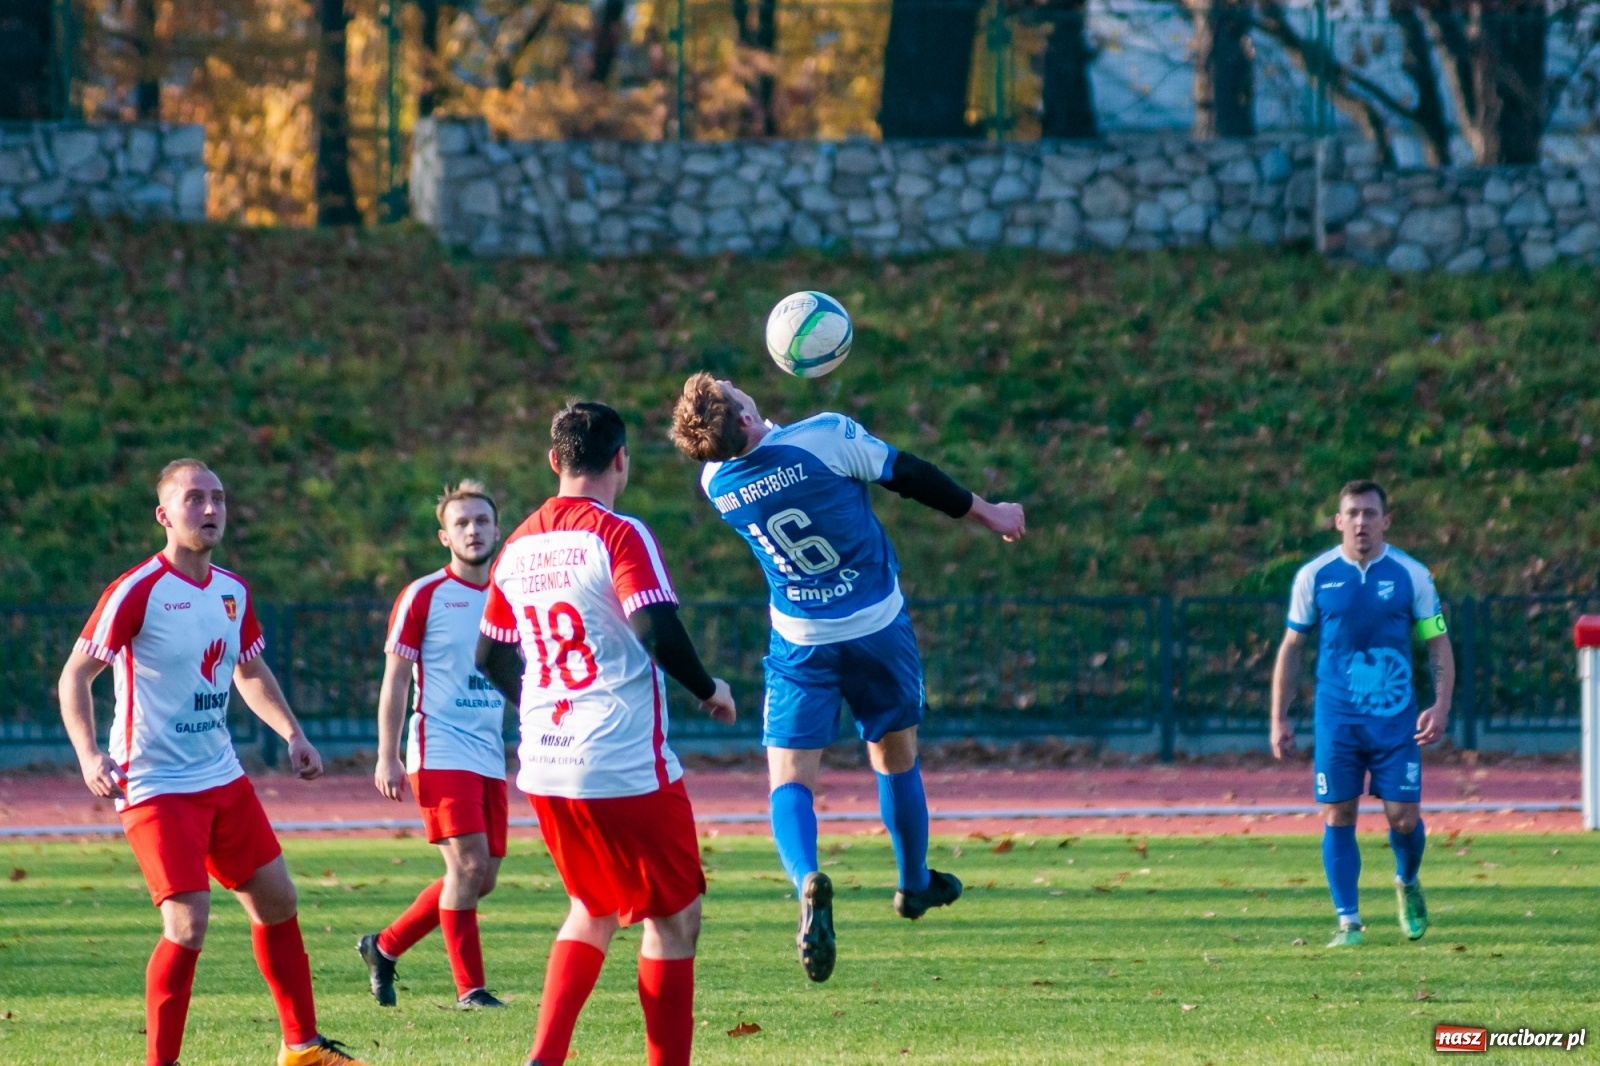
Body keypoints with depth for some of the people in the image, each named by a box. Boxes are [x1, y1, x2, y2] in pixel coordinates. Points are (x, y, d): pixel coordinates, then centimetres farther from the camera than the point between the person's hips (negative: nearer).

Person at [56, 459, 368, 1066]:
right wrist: (89, 756, -25)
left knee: (277, 903, 12)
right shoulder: (137, 592, -16)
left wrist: (292, 734, 10)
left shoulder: (232, 592, 6)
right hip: (155, 785, -8)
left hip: (222, 777, 8)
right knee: (188, 924, -17)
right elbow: (75, 675, -13)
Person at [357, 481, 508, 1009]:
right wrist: (387, 758, -11)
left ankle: (384, 946, 21)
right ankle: (469, 987, -6)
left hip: (490, 759, 6)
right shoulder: (422, 597, -4)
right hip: (441, 752, -6)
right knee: (469, 865, -14)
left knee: (481, 879, 5)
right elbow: (395, 679, -4)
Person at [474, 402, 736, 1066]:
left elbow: (490, 656, 18)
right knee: (675, 919, 5)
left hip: (546, 771, 7)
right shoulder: (620, 537, -11)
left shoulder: (519, 547, 9)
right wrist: (709, 690, -5)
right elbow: (659, 632, -23)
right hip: (627, 770, -7)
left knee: (593, 910, 22)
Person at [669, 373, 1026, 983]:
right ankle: (915, 883, 38)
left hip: (799, 645, 1)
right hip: (877, 628, -1)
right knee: (895, 755, 21)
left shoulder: (716, 483, -11)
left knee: (789, 778, -1)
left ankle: (806, 881, -30)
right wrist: (988, 514, 4)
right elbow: (911, 477, -9)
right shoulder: (824, 437, -22)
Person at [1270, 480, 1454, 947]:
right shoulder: (1315, 576, 1)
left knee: (1403, 816, -2)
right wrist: (1279, 719, 4)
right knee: (1338, 816, -2)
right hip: (1335, 719, 0)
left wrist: (1441, 706, -10)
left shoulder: (1411, 575, 0)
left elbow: (1438, 645, 4)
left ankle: (1408, 883, 29)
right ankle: (1347, 922, 5)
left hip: (1395, 717, 0)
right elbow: (1291, 647, 7)